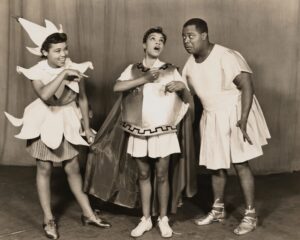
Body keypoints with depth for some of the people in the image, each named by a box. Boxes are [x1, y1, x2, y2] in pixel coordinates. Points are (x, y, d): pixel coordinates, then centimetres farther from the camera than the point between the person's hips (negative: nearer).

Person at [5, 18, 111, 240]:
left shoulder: (75, 69, -11)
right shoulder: (37, 72, -18)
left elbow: (82, 99, -1)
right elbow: (45, 95, -39)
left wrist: (87, 128, 3)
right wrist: (63, 74, -36)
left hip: (68, 122, 2)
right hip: (45, 121, -2)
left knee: (73, 169, 9)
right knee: (44, 170, 6)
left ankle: (88, 214, 21)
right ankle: (49, 219, 19)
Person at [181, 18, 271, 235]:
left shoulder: (226, 57, -21)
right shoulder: (190, 63, 0)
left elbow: (247, 86, -24)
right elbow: (188, 91, 14)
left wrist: (243, 120, -30)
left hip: (235, 113, -6)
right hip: (212, 117, 6)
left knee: (240, 164, -3)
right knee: (216, 165, 12)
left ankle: (251, 214, 9)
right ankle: (218, 210, 28)